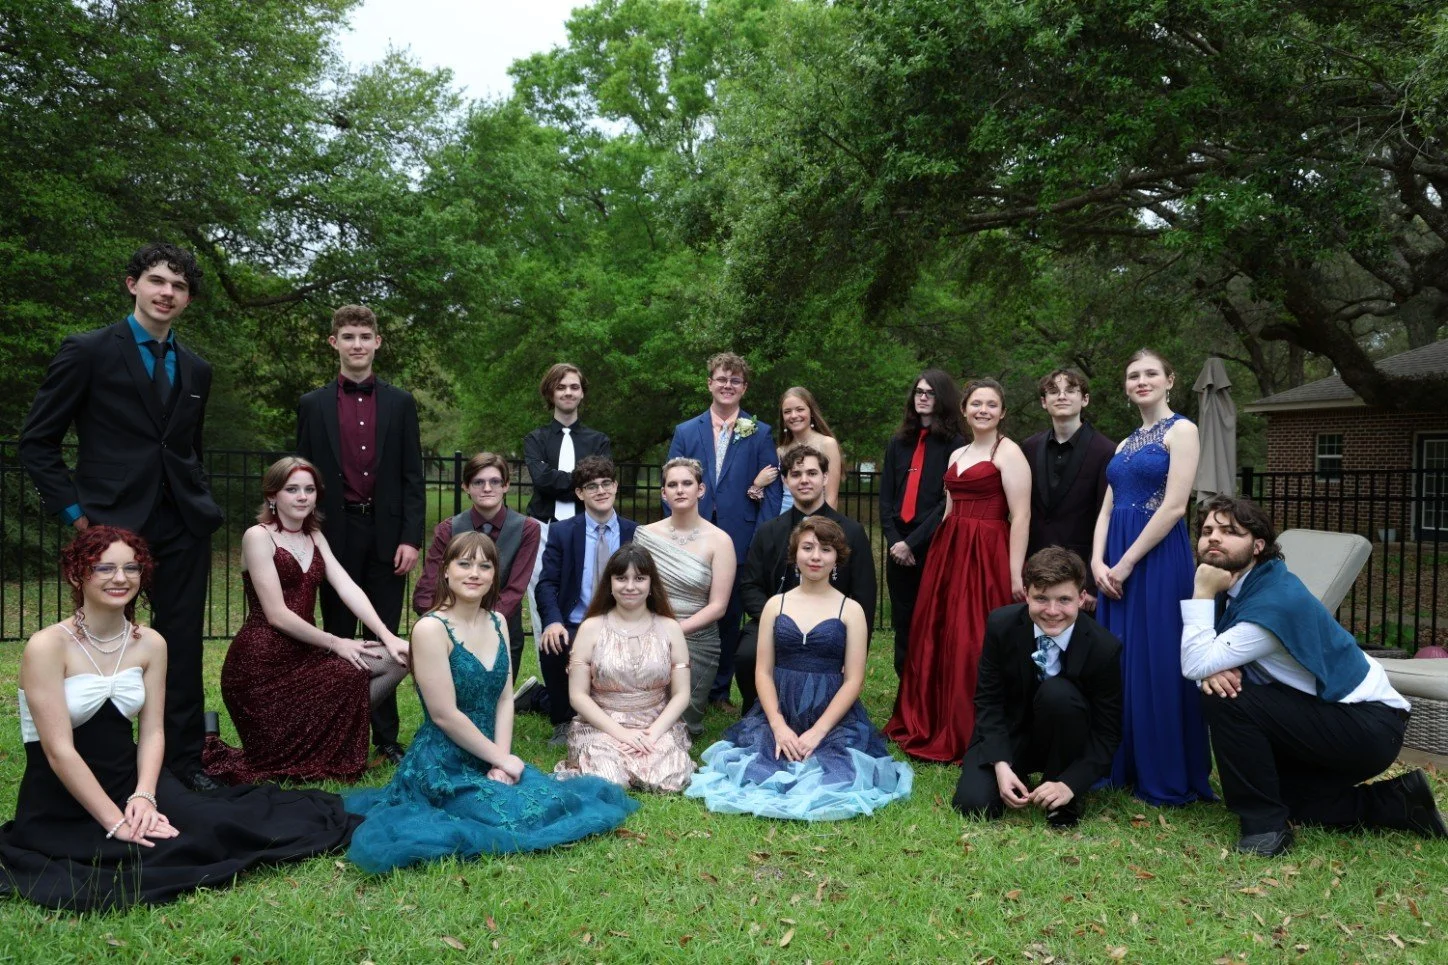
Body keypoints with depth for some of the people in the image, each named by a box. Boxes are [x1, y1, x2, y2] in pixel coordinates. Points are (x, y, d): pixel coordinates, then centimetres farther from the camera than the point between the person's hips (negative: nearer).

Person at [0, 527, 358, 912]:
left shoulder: (150, 643, 1)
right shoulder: (47, 647, -16)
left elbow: (152, 731, -1)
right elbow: (60, 751, -19)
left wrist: (142, 797, -19)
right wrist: (115, 822, -23)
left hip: (131, 781, 4)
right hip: (59, 805, -4)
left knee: (211, 824, -21)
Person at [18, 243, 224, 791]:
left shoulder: (196, 370, 13)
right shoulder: (88, 351, -2)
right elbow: (36, 441, -1)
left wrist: (200, 505, 9)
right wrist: (74, 510, -7)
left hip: (182, 527, 4)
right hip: (112, 522, -4)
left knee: (183, 646, 7)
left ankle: (183, 761, 18)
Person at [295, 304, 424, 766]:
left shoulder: (400, 403, 6)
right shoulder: (313, 405, 6)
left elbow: (413, 476, 4)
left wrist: (411, 538, -5)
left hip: (387, 534, 0)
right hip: (336, 534, 0)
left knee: (384, 637, 6)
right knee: (337, 636, 7)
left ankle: (386, 736, 14)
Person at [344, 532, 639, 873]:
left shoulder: (497, 623, 6)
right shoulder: (431, 628, -17)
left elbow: (505, 699, 4)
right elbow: (445, 715, -19)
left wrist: (502, 760, -9)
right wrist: (500, 759, -12)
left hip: (491, 757, 7)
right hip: (444, 766, -7)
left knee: (555, 802, -7)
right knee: (524, 816, -19)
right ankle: (431, 817, 3)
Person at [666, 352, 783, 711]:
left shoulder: (759, 433, 4)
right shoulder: (685, 432, 8)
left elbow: (772, 490, 0)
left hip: (739, 543, -1)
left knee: (729, 619, 9)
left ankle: (720, 691, 23)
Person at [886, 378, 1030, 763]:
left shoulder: (1008, 452, -6)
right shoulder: (957, 455, 16)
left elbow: (1021, 516, -12)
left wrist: (1016, 575, -18)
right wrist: (941, 555, 13)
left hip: (986, 556, -7)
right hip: (949, 553, 8)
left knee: (973, 645, -4)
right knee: (937, 638, 11)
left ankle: (971, 736, 9)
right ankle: (934, 727, 26)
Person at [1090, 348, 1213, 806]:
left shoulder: (1180, 430, -5)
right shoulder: (1125, 444, 17)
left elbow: (1174, 506, -14)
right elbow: (1107, 509, 13)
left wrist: (1126, 563, -14)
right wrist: (1098, 562, -3)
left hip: (1158, 560, -7)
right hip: (1117, 564, 7)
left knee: (1157, 663, -3)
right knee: (1119, 662, 10)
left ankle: (1168, 779, 9)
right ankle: (1124, 767, 21)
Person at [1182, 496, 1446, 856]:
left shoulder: (1274, 600, -27)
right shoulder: (1240, 586, 1)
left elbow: (1195, 665, -32)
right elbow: (1202, 664, 0)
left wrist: (1202, 593, -26)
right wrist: (1214, 671, -23)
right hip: (1333, 719, 10)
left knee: (1226, 699, -23)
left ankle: (1264, 825, -11)